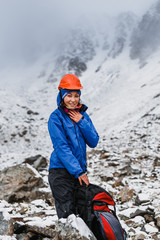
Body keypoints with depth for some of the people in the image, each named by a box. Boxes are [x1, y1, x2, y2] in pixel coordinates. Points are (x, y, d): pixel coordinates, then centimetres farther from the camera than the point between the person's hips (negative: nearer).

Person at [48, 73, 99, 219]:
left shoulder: (82, 115, 11)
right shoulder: (56, 117, -6)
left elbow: (93, 142, 4)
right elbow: (61, 147, -13)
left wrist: (81, 122, -8)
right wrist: (78, 171, -18)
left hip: (80, 170, 5)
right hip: (61, 170, -5)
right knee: (67, 215, -8)